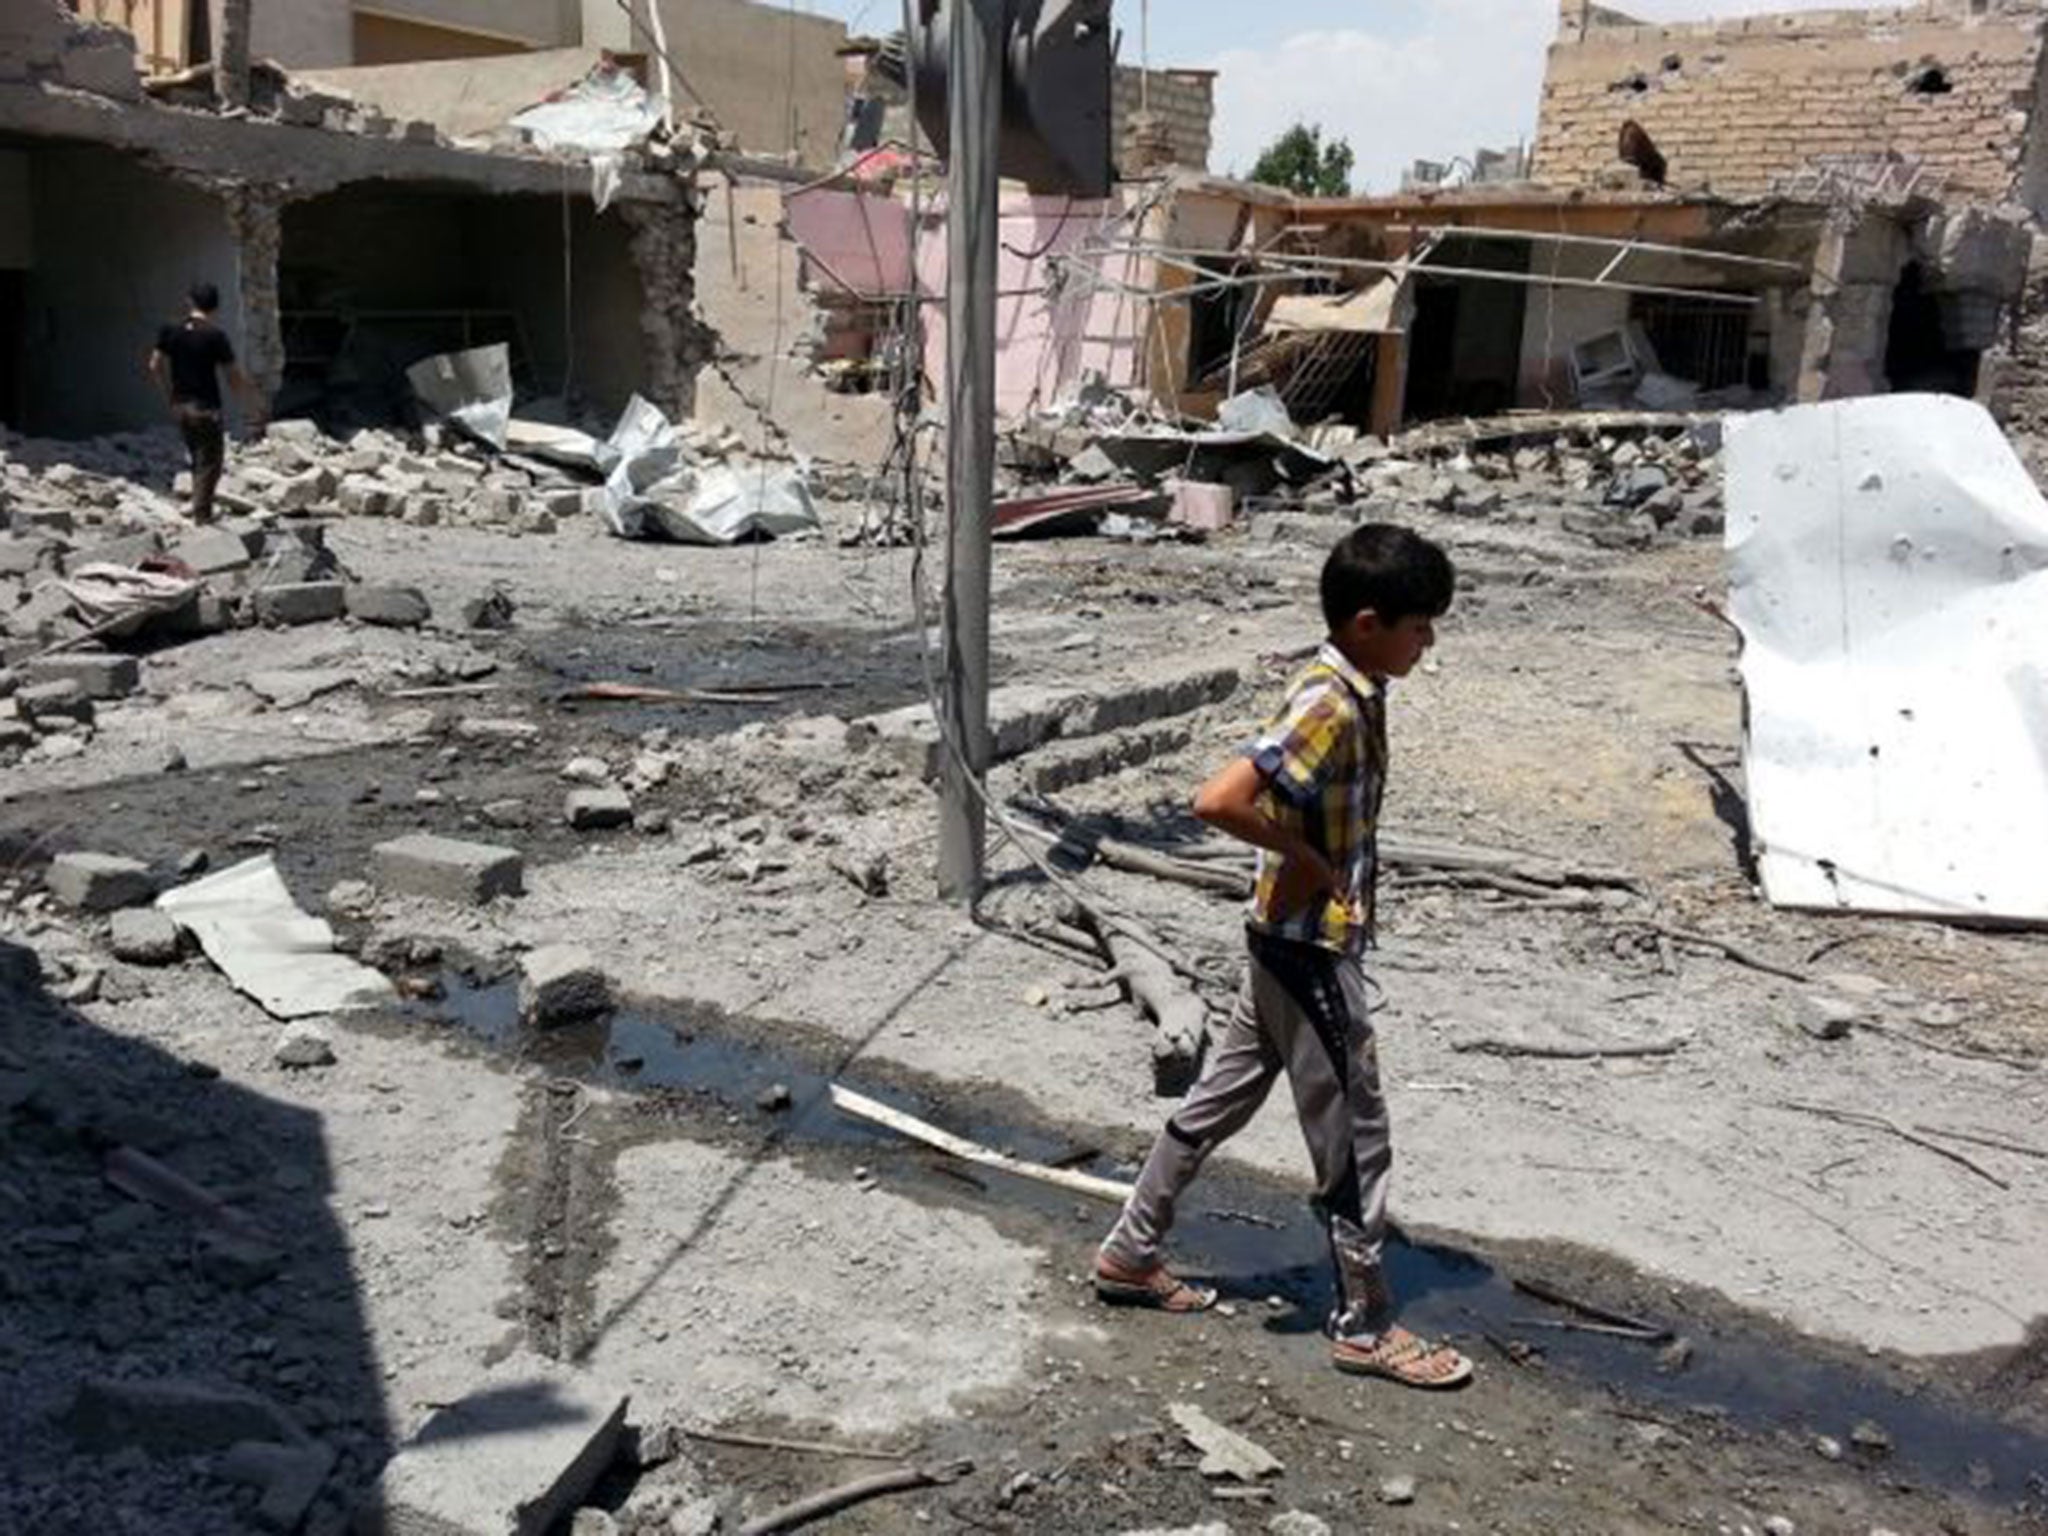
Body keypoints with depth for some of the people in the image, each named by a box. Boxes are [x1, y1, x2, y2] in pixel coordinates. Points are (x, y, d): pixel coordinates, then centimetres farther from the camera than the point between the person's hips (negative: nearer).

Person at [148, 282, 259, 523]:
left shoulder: (170, 332, 3)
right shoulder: (215, 335, -13)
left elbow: (155, 366, 7)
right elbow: (235, 375, -10)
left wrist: (171, 395, 20)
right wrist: (251, 403, 2)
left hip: (180, 406, 6)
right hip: (205, 407, -6)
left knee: (198, 459, 19)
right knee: (210, 462, 3)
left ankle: (202, 510, 24)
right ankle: (201, 515, 1)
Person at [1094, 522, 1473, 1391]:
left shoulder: (1352, 693, 5)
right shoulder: (1330, 709, -24)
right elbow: (1219, 802, -33)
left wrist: (1321, 865, 9)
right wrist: (1309, 859, -21)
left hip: (1294, 939, 10)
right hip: (1310, 948, -10)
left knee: (1222, 1100, 19)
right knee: (1354, 1137, 4)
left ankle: (1131, 1254, 32)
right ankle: (1364, 1326, 19)